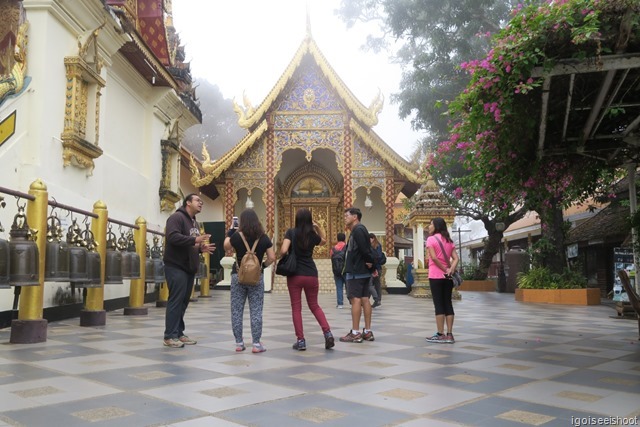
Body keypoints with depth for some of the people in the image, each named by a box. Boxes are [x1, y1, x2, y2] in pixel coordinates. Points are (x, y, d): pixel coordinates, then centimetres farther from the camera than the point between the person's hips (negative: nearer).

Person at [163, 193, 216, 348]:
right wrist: (194, 240, -28)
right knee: (176, 301, -9)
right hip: (176, 267, -9)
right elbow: (172, 236, -25)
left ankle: (179, 333, 17)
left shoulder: (194, 223, 21)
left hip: (189, 268, 9)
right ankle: (170, 336, -4)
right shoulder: (177, 217, -9)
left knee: (183, 302, 10)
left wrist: (201, 248, 8)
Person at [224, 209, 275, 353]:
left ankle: (239, 343, 13)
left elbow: (226, 247, 13)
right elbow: (272, 258, -4)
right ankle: (256, 344, 4)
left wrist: (230, 230, 19)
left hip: (238, 276, 0)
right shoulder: (264, 238, -3)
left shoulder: (237, 236, -6)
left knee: (236, 311, 9)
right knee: (256, 312, 4)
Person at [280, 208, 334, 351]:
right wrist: (317, 228, 15)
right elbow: (324, 241, 26)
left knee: (296, 308, 7)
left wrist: (284, 254, 5)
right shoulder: (312, 235, 3)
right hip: (311, 275, 2)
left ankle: (301, 341, 5)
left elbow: (283, 251, -16)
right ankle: (328, 333, 3)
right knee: (314, 305, 17)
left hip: (294, 275, -2)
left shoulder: (291, 232, -5)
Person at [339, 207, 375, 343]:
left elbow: (364, 249, -21)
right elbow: (367, 249, 13)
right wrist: (370, 262, 3)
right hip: (364, 271, 10)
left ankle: (355, 333, -6)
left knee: (355, 300, -8)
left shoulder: (357, 230, -12)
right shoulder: (360, 229, 18)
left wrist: (369, 261, -8)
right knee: (365, 299, 8)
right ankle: (368, 332, 11)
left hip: (356, 271, -10)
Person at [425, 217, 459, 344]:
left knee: (439, 305, -2)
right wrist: (450, 270, -10)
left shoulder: (431, 239, -6)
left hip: (436, 276, -5)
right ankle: (449, 335, 7)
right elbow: (456, 258, 2)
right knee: (448, 304, 7)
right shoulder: (449, 240, 13)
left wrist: (445, 269, -10)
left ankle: (440, 335, 1)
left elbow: (434, 257, -17)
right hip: (447, 277, 6)